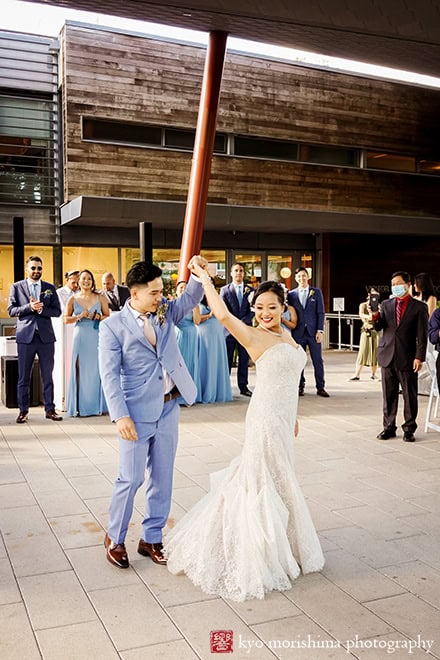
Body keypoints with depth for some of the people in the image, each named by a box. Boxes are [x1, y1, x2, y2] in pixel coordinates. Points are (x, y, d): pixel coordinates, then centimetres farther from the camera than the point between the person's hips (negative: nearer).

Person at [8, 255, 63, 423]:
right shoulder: (17, 287, 6)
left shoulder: (50, 288, 10)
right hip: (26, 336, -1)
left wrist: (41, 309, -13)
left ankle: (50, 409, 12)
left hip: (46, 336, 1)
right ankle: (23, 410, 12)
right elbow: (11, 310, -1)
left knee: (47, 375, 5)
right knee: (23, 376, 3)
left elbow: (57, 311, 4)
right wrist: (29, 307, -15)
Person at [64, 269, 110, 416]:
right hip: (80, 337, 0)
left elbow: (108, 316, 9)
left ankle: (98, 405, 9)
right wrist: (79, 316, -9)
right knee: (81, 370, 0)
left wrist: (98, 317, -10)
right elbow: (66, 319, 6)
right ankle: (80, 406, 5)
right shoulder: (73, 299, 6)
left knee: (96, 370, 1)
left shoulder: (100, 298, 6)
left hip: (97, 337, 0)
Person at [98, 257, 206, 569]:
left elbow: (191, 299, 8)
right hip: (137, 413, -5)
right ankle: (115, 538, 22)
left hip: (168, 408, 6)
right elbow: (109, 375, -12)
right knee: (131, 478, -1)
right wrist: (121, 416, -19)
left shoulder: (165, 312, 7)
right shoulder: (113, 326, -9)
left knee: (162, 478, 11)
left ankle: (151, 538, 26)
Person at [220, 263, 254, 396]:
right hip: (229, 330, -2)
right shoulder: (225, 290, 5)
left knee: (244, 359, 5)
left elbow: (253, 310, 2)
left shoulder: (250, 290, 9)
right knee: (227, 360, 1)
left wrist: (242, 322, -11)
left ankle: (243, 386, 12)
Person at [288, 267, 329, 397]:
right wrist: (290, 332, 0)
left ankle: (320, 388, 8)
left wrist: (320, 330, -6)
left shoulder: (316, 292, 6)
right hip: (298, 333, 1)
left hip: (314, 332, -1)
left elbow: (321, 312, 3)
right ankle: (300, 387, 13)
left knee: (318, 361, 1)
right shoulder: (291, 294, 8)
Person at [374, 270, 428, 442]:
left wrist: (419, 357, -11)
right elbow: (379, 327, 4)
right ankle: (389, 427, 19)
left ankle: (409, 429, 15)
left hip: (407, 358, -3)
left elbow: (422, 335, -3)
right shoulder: (386, 304, 11)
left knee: (410, 396, 4)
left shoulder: (419, 307, 0)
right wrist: (375, 316, -17)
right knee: (389, 395, 9)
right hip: (388, 356, 3)